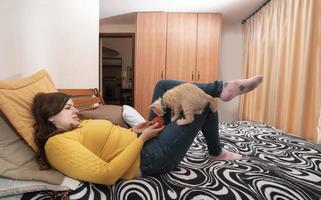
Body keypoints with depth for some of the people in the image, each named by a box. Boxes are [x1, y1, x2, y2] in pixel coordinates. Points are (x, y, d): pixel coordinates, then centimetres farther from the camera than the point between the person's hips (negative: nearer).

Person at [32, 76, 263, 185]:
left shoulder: (78, 126, 15)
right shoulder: (57, 144, -14)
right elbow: (106, 175, -25)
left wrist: (134, 131, 2)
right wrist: (141, 138, -19)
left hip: (145, 143, 10)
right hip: (150, 157, -10)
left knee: (164, 85, 6)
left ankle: (223, 87, 13)